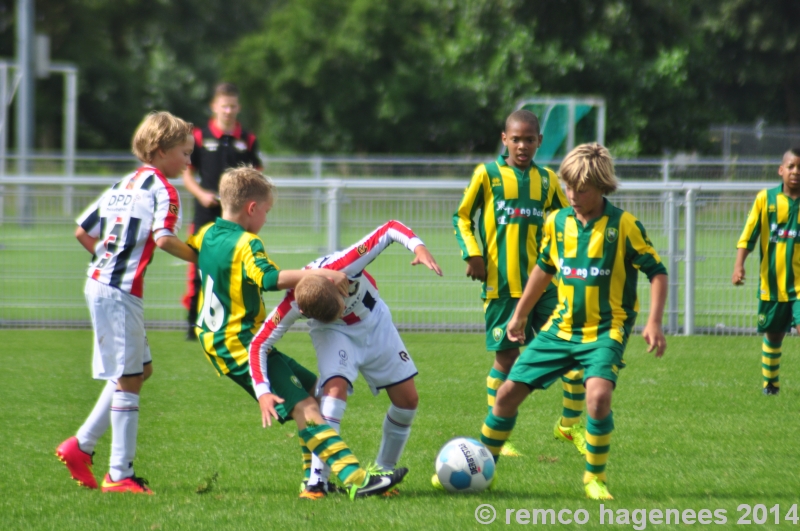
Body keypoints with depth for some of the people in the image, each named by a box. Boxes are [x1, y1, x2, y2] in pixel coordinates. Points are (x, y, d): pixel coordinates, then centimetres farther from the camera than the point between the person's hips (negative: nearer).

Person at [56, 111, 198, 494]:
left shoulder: (125, 185, 17)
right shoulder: (161, 189, -8)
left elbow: (82, 231, 18)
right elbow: (164, 239, -23)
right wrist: (201, 258, -11)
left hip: (100, 285, 9)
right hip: (121, 291, -9)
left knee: (138, 369, 18)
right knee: (129, 378, -5)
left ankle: (81, 446, 17)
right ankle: (120, 475, -3)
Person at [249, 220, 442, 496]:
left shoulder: (342, 265, -39)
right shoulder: (291, 306, -36)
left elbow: (390, 229, -31)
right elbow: (258, 346, -26)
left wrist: (418, 246, -48)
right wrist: (263, 392, -38)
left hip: (375, 321, 3)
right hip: (333, 334, -3)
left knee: (408, 399, 1)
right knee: (336, 387, -30)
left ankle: (383, 472, 20)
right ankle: (317, 479, -27)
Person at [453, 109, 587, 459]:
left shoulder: (547, 180, 10)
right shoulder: (488, 174, 2)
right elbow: (462, 217, 7)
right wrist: (472, 254, -6)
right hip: (501, 284, -3)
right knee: (506, 357, -1)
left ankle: (570, 424, 13)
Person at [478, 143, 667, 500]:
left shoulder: (624, 225, -13)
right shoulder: (557, 222, 2)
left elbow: (657, 272, -8)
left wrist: (653, 323, -18)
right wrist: (520, 315, 24)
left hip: (605, 330, -5)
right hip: (561, 327, 5)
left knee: (598, 394, -29)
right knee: (509, 391, 2)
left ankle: (595, 478, -8)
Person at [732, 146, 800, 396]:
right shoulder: (765, 198, -1)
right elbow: (748, 236, 0)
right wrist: (739, 265, -11)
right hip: (772, 282, 2)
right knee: (772, 335, 15)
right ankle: (769, 383, 35)